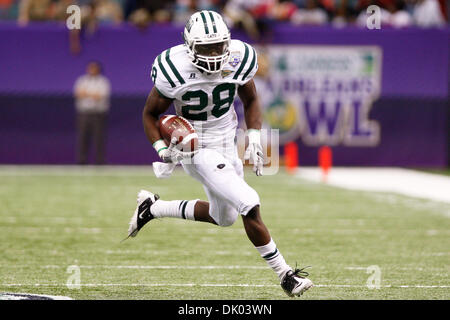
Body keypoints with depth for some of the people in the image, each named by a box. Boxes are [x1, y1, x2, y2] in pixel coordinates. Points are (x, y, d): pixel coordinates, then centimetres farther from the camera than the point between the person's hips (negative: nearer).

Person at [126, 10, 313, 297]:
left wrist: (255, 138, -6)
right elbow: (150, 113, -7)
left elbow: (251, 101, 7)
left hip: (227, 145, 6)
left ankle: (153, 208, 39)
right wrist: (162, 149, -21)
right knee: (250, 205, -20)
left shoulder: (238, 60, -13)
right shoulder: (175, 70, -23)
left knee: (223, 217, 22)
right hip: (197, 151, -6)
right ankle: (285, 275, -6)